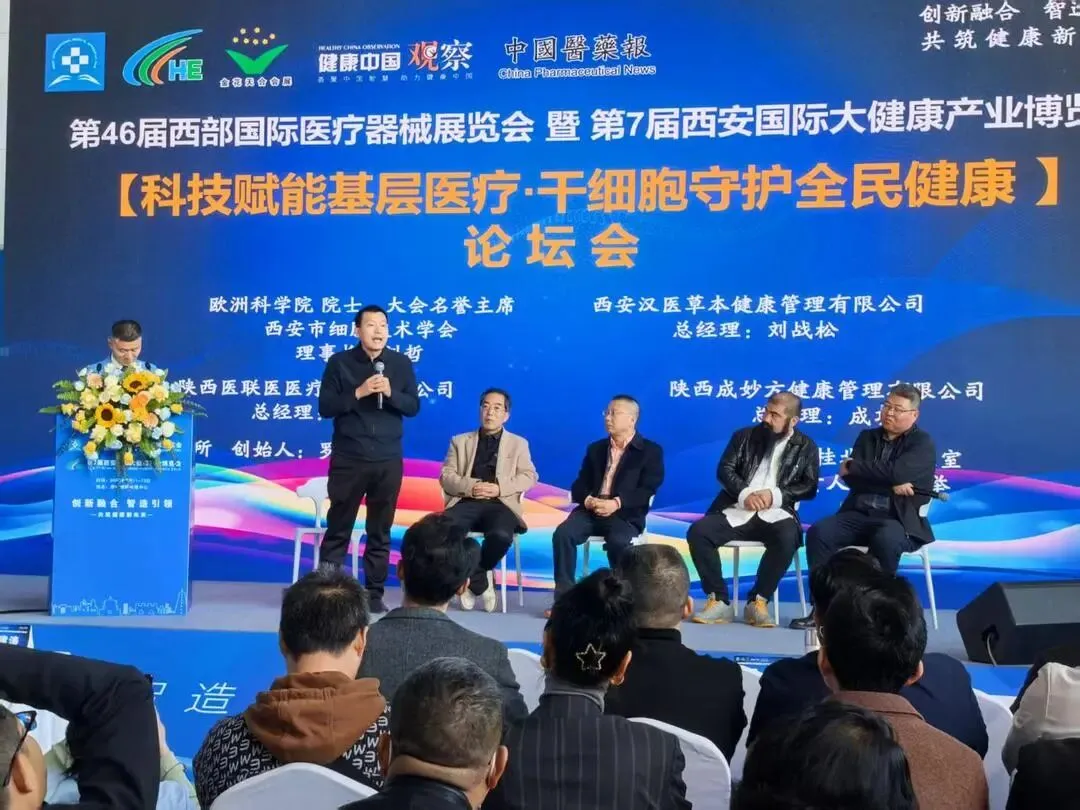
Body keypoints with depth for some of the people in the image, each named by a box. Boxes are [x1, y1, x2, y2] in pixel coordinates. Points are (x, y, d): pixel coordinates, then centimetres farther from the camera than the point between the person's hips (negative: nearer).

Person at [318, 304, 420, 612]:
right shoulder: (339, 362, -1)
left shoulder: (401, 363, 5)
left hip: (388, 461, 2)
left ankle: (374, 593, 14)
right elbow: (325, 407, -5)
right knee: (338, 529, 3)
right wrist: (358, 393, -17)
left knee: (380, 531, 7)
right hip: (348, 459, -2)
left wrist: (390, 393, -15)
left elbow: (413, 406, 3)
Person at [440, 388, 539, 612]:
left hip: (500, 505, -1)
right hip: (467, 503, 1)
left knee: (501, 535, -37)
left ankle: (471, 578, -7)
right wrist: (470, 487, -11)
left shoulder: (518, 443, 19)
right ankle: (480, 581, -14)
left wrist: (499, 488, -10)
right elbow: (446, 476, 10)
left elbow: (529, 476, 7)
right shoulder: (460, 441, 20)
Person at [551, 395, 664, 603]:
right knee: (563, 533, -26)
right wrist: (588, 500, -12)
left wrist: (616, 503, -21)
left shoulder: (650, 451, 6)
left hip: (625, 514, -4)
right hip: (590, 510, 4)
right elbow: (579, 485, 13)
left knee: (618, 541, -36)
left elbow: (648, 490, -6)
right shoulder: (595, 448, 20)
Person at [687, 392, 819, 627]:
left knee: (787, 538, -36)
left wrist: (776, 495, -15)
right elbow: (725, 469, 3)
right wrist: (744, 494, -16)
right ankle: (719, 601, -15)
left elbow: (809, 487, 1)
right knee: (697, 532, -24)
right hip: (737, 510, 2)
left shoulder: (806, 447, 10)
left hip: (776, 513, -2)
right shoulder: (745, 436, 13)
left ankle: (758, 602, -19)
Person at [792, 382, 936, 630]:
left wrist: (852, 466, -6)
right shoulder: (867, 437, 16)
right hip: (860, 514, 4)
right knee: (818, 532, -22)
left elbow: (896, 473, -17)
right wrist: (890, 487, -13)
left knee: (885, 541, -39)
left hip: (900, 520, -4)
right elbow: (850, 478, 1)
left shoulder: (922, 443, 1)